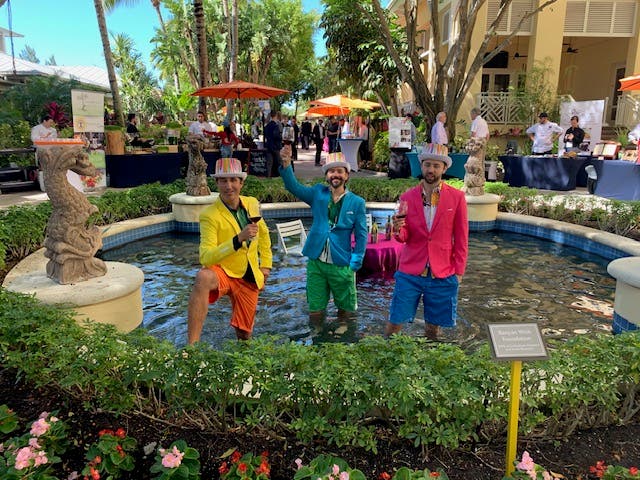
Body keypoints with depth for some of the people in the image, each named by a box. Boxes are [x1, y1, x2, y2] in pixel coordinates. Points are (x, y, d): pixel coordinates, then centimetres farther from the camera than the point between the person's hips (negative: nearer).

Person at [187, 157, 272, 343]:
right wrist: (238, 239, -35)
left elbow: (264, 233, 19)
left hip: (249, 278, 5)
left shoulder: (252, 203, 0)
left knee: (244, 335, 11)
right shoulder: (209, 215, -17)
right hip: (222, 272, -5)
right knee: (203, 278, -40)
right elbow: (205, 257, -26)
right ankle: (192, 345, -37)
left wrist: (266, 264, 13)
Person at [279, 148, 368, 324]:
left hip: (341, 265, -1)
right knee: (315, 312, 11)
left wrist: (355, 263, -7)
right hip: (316, 263, 2)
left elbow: (361, 235, -1)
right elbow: (294, 186, -9)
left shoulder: (357, 202, -2)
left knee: (347, 313, 12)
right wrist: (286, 164, -26)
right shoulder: (318, 193, 4)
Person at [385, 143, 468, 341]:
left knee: (433, 327, 11)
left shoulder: (457, 197, 0)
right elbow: (404, 237, 4)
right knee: (394, 324, 1)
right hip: (410, 273, 1)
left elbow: (461, 238, 4)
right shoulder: (407, 197, 3)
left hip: (442, 276, 0)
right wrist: (398, 230, -18)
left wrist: (459, 271, 2)